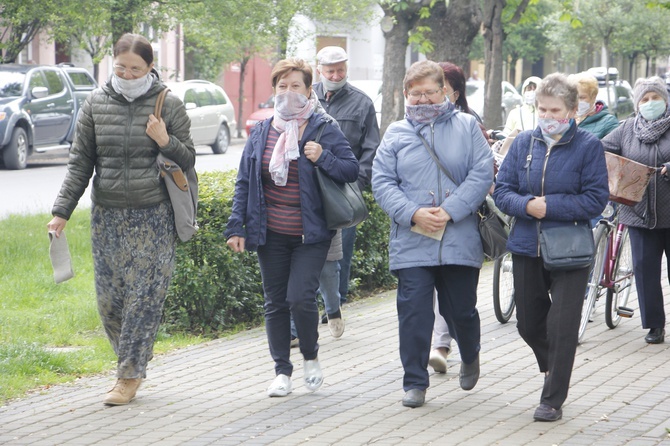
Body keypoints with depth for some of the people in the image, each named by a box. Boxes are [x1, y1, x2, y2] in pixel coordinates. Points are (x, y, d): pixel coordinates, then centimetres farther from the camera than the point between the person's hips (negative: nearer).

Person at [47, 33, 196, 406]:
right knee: (109, 298, 3)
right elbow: (80, 162, 8)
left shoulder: (169, 105, -1)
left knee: (144, 297, -4)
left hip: (154, 218, -3)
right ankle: (137, 360, 23)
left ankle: (130, 376, 5)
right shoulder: (96, 104, 5)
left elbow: (189, 160, 6)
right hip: (107, 217, 3)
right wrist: (62, 210, 1)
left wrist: (166, 142, -14)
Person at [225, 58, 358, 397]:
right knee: (275, 303, 7)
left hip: (310, 235, -3)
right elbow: (243, 183, 10)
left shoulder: (323, 130, -2)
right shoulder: (261, 133, 7)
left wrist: (323, 158, -18)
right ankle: (282, 372, 18)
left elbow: (352, 171, -1)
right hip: (271, 235, 4)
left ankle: (311, 357, 12)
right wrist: (236, 227, 3)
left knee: (300, 298, -14)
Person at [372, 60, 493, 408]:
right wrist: (413, 214, -14)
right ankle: (415, 383, 7)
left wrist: (449, 211, -14)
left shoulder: (466, 127, 6)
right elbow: (382, 182, 2)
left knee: (461, 311, 9)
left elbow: (482, 173, -3)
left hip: (459, 243, 0)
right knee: (414, 313, -4)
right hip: (410, 244, 0)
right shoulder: (396, 133, 9)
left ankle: (470, 357, 39)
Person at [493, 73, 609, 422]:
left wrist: (549, 207, -18)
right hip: (526, 248, 4)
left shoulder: (588, 146, -6)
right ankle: (554, 369, 41)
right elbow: (502, 191, 2)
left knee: (562, 326, -4)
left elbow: (595, 200, -11)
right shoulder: (524, 143, 4)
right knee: (529, 324, 13)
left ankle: (552, 399, 6)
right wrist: (527, 205, -18)